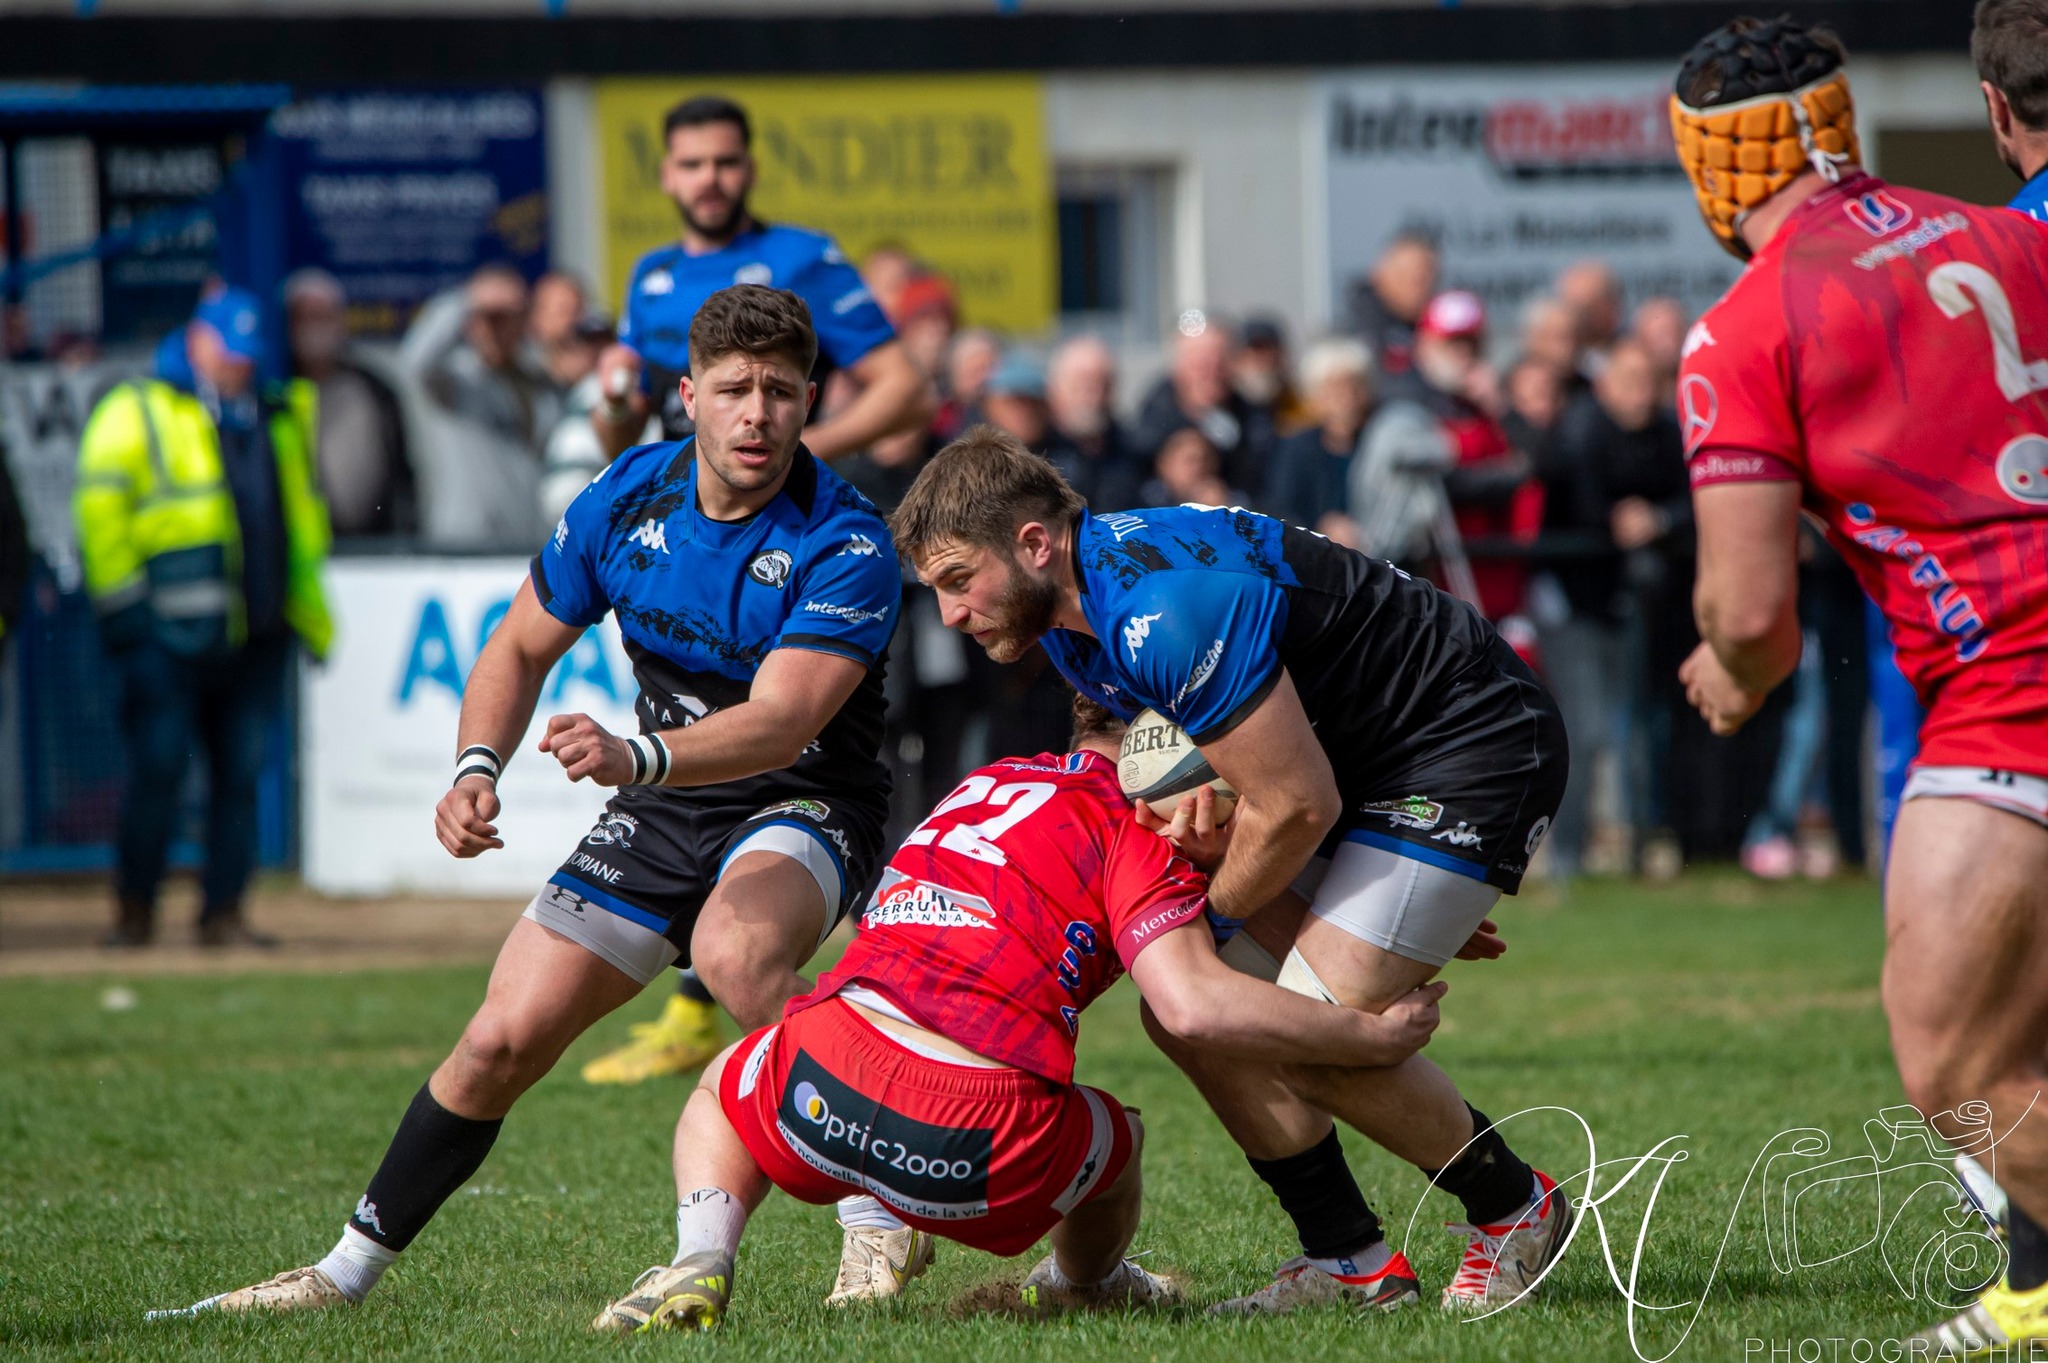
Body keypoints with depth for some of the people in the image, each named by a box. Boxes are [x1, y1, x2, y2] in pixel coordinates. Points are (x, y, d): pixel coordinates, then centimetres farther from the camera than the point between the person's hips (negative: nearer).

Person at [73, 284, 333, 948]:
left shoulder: (277, 417, 20)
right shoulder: (138, 413, 4)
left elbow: (302, 516, 27)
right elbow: (101, 505, -2)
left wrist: (311, 612, 21)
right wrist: (120, 596, -9)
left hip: (257, 635, 5)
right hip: (171, 634, -5)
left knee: (241, 773, 3)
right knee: (158, 768, -6)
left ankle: (224, 912, 8)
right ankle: (134, 911, 2)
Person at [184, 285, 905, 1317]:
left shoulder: (846, 544, -22)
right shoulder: (626, 499, -5)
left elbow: (779, 721, -33)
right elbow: (521, 649, 7)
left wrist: (636, 757, -49)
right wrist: (476, 768, -12)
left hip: (805, 809, -5)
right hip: (661, 814, 5)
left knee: (733, 949, -38)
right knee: (504, 1039, -3)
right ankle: (351, 1267, 14)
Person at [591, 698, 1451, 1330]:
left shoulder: (984, 784, 26)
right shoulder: (1132, 825, 4)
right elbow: (1195, 1006, -11)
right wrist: (1373, 1038, 1)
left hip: (824, 1083, 4)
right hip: (984, 1146, -4)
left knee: (724, 1088, 37)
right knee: (1118, 1141, 28)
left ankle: (699, 1263, 12)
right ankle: (1088, 1287, 56)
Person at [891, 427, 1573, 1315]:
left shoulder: (1167, 610, -31)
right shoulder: (1071, 613, 1)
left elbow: (1298, 808, -25)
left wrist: (1205, 916, -7)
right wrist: (1197, 798, -8)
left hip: (1473, 755, -10)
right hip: (1355, 768, 10)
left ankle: (1514, 1210, 3)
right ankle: (1352, 1263, 10)